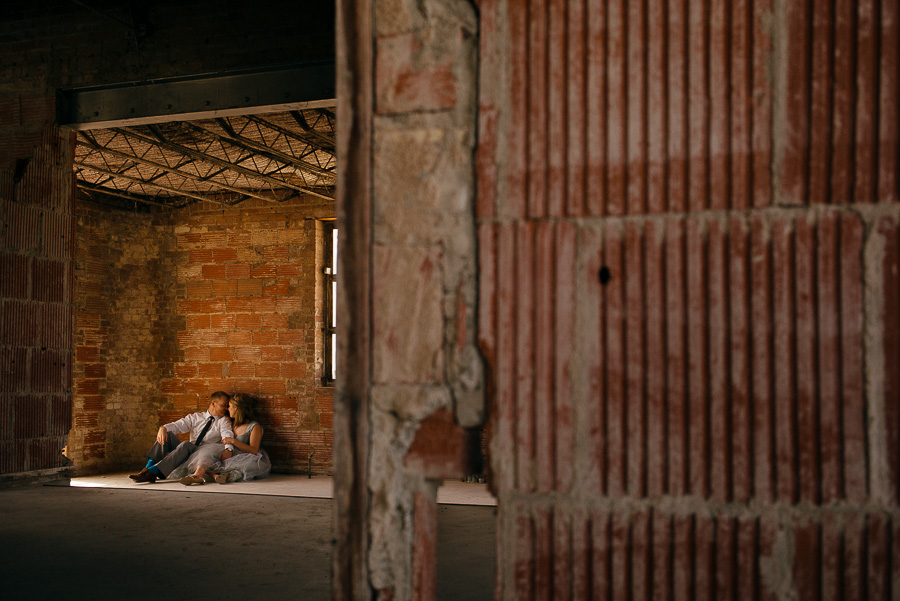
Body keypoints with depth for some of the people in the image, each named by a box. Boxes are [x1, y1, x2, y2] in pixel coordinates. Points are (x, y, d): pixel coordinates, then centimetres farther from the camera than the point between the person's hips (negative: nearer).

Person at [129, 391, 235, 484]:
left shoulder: (224, 421, 11)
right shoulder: (195, 417, 19)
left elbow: (227, 435, -9)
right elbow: (178, 425, 4)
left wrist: (228, 450, -32)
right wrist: (163, 428, -19)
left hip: (202, 454, -4)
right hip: (186, 453, 4)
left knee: (186, 445, -32)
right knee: (168, 434, -15)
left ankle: (152, 472, -41)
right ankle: (148, 467, -31)